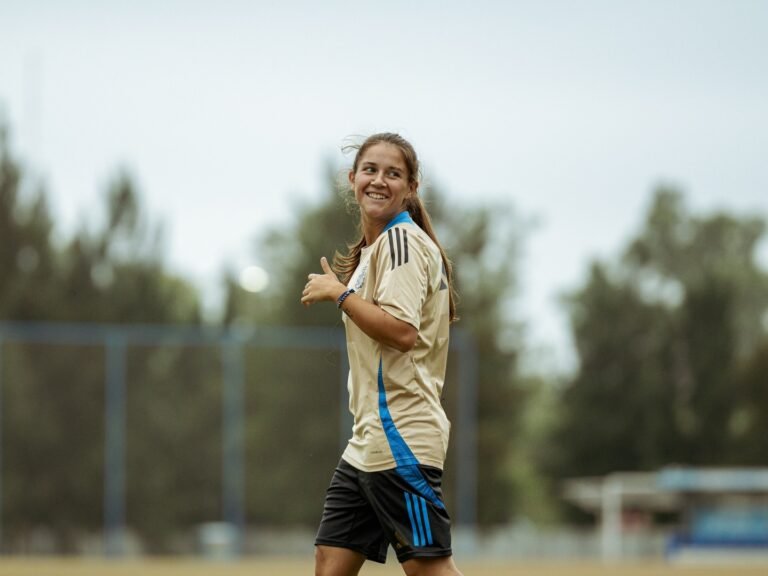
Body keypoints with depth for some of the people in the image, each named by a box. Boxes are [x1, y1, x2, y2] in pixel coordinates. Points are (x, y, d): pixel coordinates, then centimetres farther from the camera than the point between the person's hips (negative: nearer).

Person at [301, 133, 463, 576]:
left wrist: (340, 294, -12)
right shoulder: (373, 248, 20)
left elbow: (402, 331, -21)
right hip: (368, 440, 10)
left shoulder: (401, 239, -10)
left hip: (400, 436, -10)